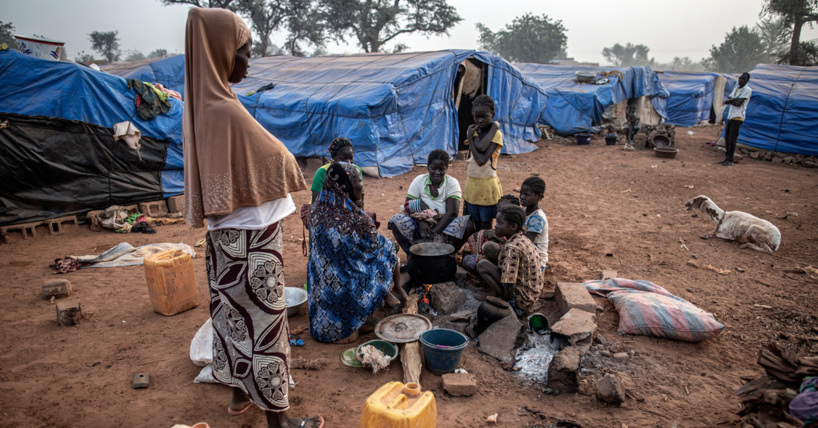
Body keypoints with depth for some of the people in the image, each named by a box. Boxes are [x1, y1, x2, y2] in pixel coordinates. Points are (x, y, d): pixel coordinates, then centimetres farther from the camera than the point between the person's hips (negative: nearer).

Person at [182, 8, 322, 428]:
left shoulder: (198, 106, 4)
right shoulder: (226, 112, -24)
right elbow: (279, 164, -16)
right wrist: (288, 162, 3)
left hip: (224, 235, 9)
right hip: (251, 239, -9)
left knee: (231, 312, 20)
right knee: (262, 320, 3)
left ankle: (239, 391, 40)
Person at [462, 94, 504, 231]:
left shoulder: (497, 134, -10)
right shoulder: (472, 130, 2)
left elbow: (482, 160, -23)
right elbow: (480, 147, -21)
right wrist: (494, 127, -14)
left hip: (487, 185, -4)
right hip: (471, 184, 4)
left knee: (485, 227, 5)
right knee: (474, 225, 14)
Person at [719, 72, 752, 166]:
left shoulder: (747, 90, -7)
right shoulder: (736, 88, 17)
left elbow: (738, 103, -17)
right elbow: (726, 101, 7)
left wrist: (730, 100, -3)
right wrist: (734, 100, -10)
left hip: (738, 117, -8)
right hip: (730, 116, 8)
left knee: (732, 139, -9)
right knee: (727, 138, 11)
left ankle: (730, 160, -4)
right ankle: (727, 158, 20)